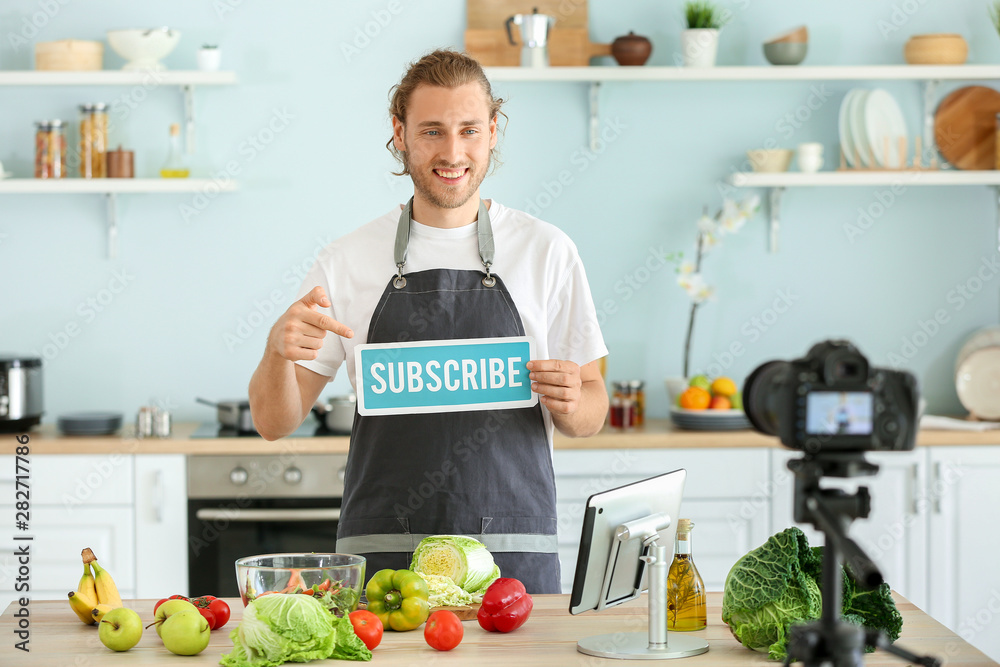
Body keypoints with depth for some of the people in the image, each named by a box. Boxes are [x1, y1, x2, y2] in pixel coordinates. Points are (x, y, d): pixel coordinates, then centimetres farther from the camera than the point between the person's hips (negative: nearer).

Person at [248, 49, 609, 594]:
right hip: (381, 556, 0)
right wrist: (279, 350, -16)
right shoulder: (347, 260, 5)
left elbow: (590, 417, 10)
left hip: (514, 556, 0)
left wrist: (569, 402, -14)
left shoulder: (547, 252, 4)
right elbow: (274, 422, 4)